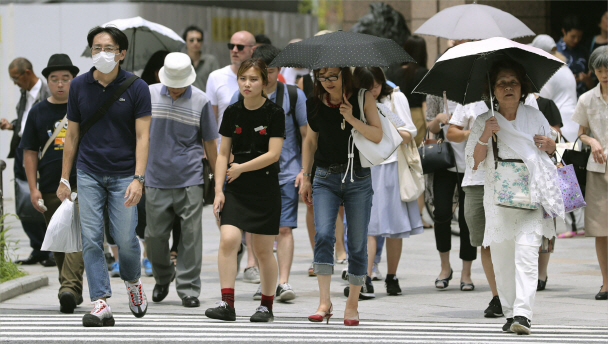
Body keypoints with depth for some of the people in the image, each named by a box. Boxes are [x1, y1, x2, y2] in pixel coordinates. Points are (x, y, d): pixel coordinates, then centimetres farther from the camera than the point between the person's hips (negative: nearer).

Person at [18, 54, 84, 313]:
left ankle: (69, 288, -26)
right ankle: (74, 292, 20)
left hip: (82, 186, -3)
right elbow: (30, 153, 10)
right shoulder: (38, 112, 9)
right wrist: (33, 188, 1)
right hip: (50, 189, 3)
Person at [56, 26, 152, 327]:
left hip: (123, 174, -2)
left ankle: (133, 282, 26)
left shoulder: (136, 88, -6)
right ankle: (100, 304, -6)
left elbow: (142, 136, -8)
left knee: (125, 238, -5)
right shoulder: (79, 86, 2)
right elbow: (72, 135, 9)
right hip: (89, 174, 2)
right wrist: (64, 178, 7)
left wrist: (138, 179, -18)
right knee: (91, 239, -6)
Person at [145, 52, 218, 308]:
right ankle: (163, 279, 28)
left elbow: (209, 142, 8)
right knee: (155, 234, 4)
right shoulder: (149, 95, 2)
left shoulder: (200, 101, 0)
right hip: (156, 179, 1)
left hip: (190, 179, -1)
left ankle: (188, 289, 5)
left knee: (190, 235, -3)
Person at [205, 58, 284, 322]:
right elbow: (223, 154, 9)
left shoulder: (274, 113, -6)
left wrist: (242, 168, -18)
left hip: (265, 189, -2)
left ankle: (267, 306, 20)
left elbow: (273, 154, -12)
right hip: (236, 189, 2)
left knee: (263, 250, 5)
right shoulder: (233, 112, 5)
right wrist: (218, 189, 1)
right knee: (228, 239, -17)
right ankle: (227, 304, -16)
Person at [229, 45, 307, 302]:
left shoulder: (294, 95, 1)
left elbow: (307, 135, 4)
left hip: (286, 172, -2)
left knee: (284, 228, -8)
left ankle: (283, 281, -9)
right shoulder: (241, 97, 5)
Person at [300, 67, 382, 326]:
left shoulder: (362, 98, -1)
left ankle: (352, 305, 10)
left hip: (358, 178, -1)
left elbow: (377, 135, -5)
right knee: (323, 234, -16)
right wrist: (305, 177, 11)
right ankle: (324, 302, -17)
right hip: (326, 178, 1)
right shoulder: (315, 104, 5)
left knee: (357, 242, 1)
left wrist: (352, 119, -19)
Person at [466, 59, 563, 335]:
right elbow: (474, 163, 0)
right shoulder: (483, 122, 6)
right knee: (501, 257, 2)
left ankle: (523, 313, -22)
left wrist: (548, 144, -2)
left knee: (526, 251, -16)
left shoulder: (534, 116, 9)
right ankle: (509, 312, 14)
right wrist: (485, 136, -14)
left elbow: (553, 148, 21)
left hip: (531, 194, -1)